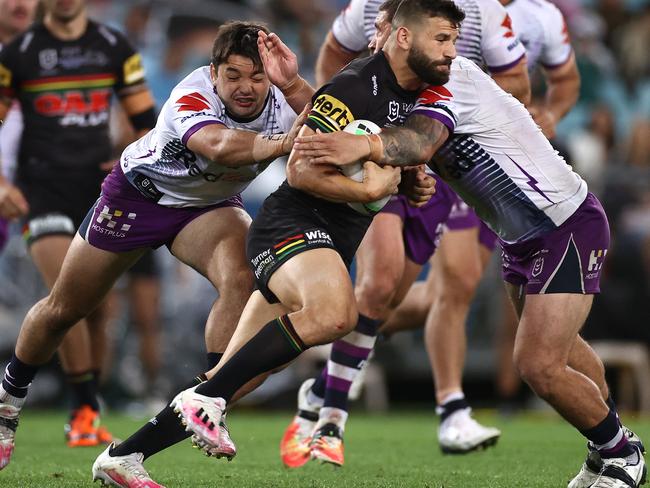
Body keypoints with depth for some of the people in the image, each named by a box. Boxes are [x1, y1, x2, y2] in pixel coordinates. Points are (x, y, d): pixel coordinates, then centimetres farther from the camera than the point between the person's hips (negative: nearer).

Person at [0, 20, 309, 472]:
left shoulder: (285, 101, -25)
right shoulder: (192, 96, -38)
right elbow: (219, 146, -58)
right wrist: (281, 142, -77)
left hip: (208, 206, 3)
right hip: (136, 192, -3)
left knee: (242, 278, -30)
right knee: (62, 310, 11)